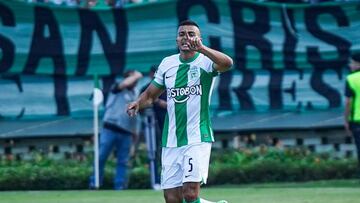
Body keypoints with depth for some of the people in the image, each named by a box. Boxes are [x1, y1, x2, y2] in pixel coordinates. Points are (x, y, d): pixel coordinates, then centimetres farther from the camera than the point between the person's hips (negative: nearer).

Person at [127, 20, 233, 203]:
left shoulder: (205, 61, -5)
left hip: (198, 138, -5)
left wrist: (201, 48, -42)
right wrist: (138, 103, -2)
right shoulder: (167, 63, 10)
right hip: (170, 141, 5)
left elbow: (227, 63, -28)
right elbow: (150, 95, 20)